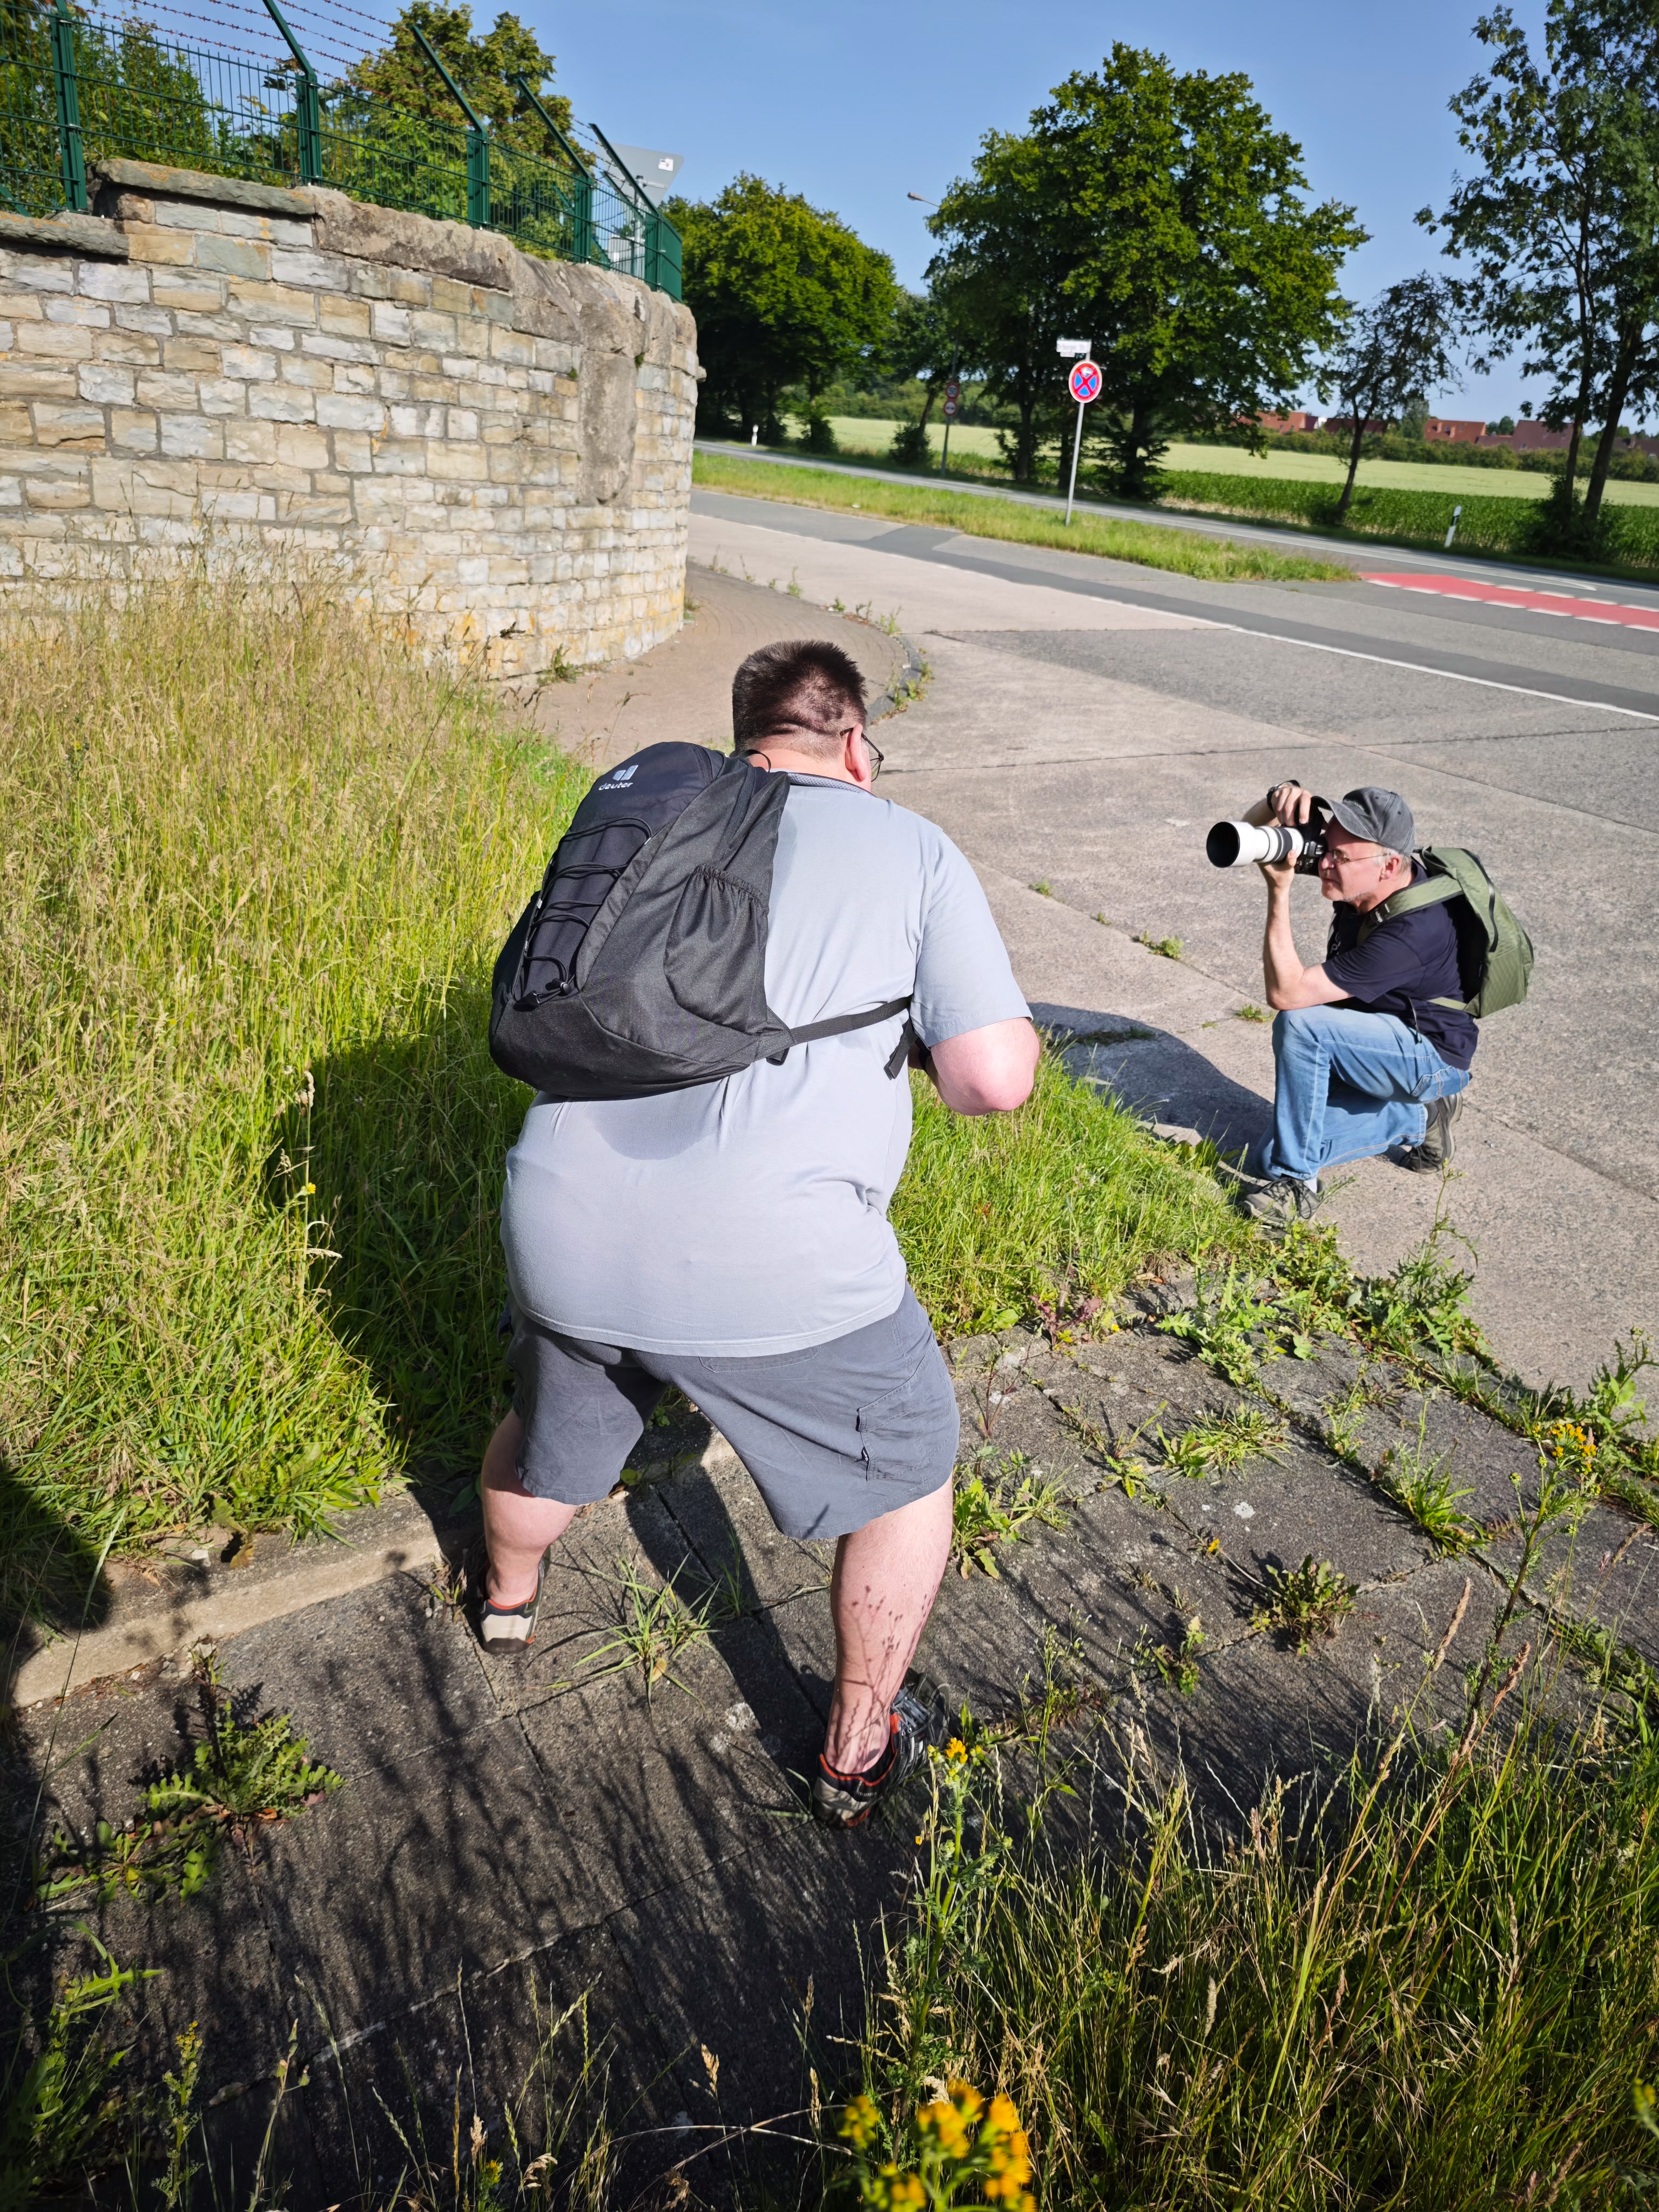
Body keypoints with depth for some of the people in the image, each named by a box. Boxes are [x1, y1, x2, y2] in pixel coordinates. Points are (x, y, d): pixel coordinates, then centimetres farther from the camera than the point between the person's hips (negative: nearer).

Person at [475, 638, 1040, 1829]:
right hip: (776, 1270, -4)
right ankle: (859, 1754, 40)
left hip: (564, 1232, 5)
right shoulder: (912, 848, 3)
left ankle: (509, 1599, 65)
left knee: (549, 1443, 34)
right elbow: (998, 1078, -5)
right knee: (909, 1472, 24)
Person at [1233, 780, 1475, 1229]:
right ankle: (1418, 1118, 15)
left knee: (1299, 1024, -33)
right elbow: (1253, 830, -1)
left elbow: (1285, 992, -34)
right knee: (1274, 1157, 1)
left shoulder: (1412, 932, -33)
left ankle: (1296, 1180, -20)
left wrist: (1280, 890, -34)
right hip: (1380, 1050, 9)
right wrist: (1280, 798, -24)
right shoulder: (1357, 880, -10)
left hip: (1433, 1058, -8)